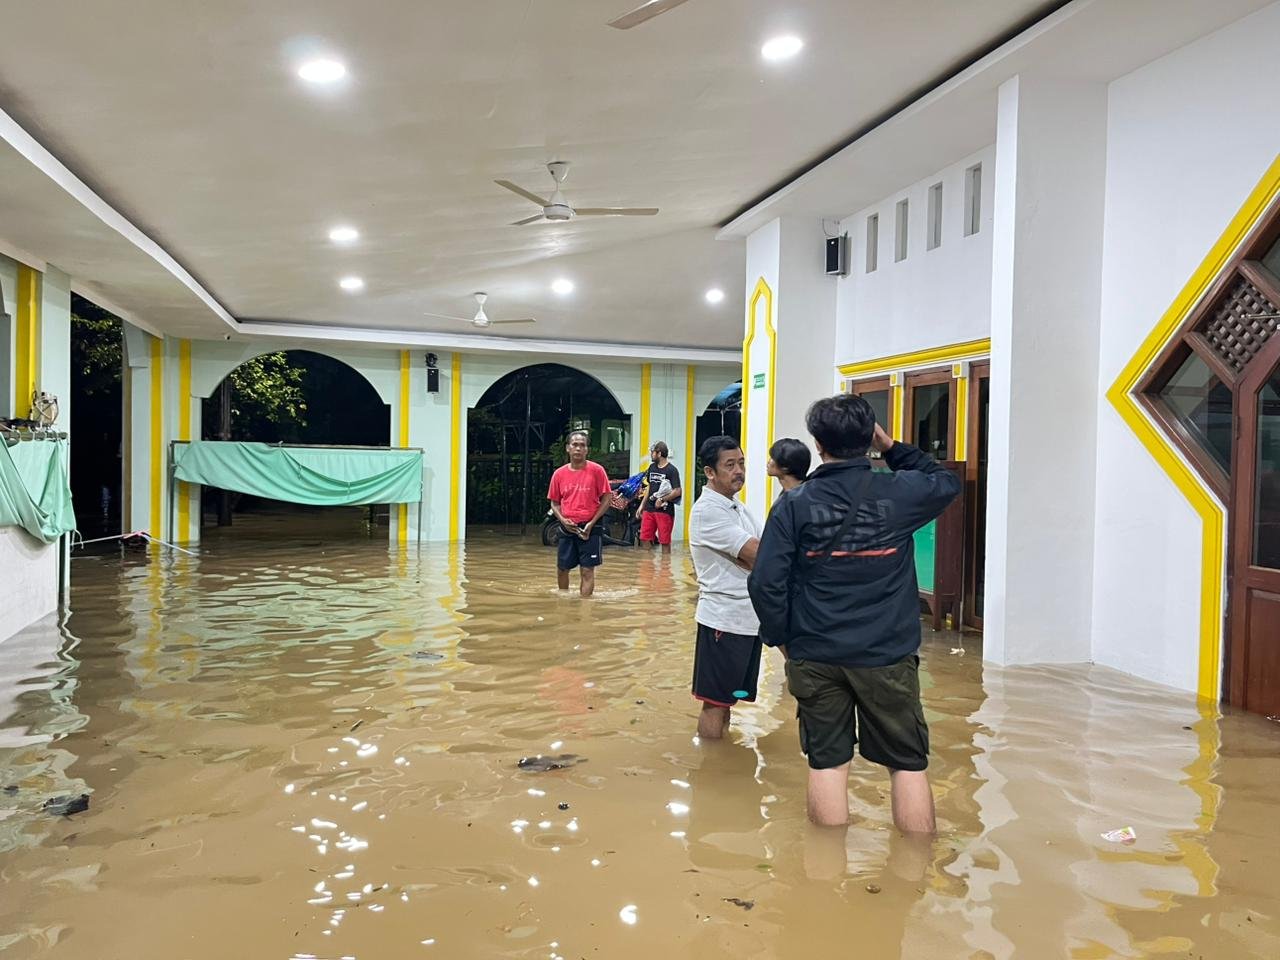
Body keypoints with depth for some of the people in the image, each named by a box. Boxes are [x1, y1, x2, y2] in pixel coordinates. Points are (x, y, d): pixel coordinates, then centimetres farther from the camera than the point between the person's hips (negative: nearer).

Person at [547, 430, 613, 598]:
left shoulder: (596, 470, -6)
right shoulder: (559, 474, 4)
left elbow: (607, 498, -5)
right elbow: (554, 502, 11)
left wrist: (591, 523, -11)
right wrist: (563, 520, -7)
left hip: (589, 528, -4)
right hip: (567, 527, 4)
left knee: (587, 571, -3)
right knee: (562, 569, 13)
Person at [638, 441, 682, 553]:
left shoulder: (671, 470, -9)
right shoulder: (652, 467, 13)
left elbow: (678, 491, -15)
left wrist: (662, 500, -18)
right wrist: (642, 505, 17)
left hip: (665, 511, -7)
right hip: (649, 509, 7)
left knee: (665, 541, 0)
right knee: (644, 539, 6)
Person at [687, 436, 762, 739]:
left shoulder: (740, 509, 13)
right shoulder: (707, 510, -16)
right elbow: (758, 554, -21)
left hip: (749, 617, 8)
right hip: (723, 620, -8)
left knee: (727, 700, 18)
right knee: (714, 703, 3)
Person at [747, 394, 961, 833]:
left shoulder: (794, 503, -6)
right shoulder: (899, 492, -5)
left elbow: (766, 582, -9)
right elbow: (947, 482, 17)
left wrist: (779, 636, 6)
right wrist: (893, 447, 14)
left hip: (815, 655, 1)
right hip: (887, 654, 0)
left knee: (827, 764, 10)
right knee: (908, 764, 13)